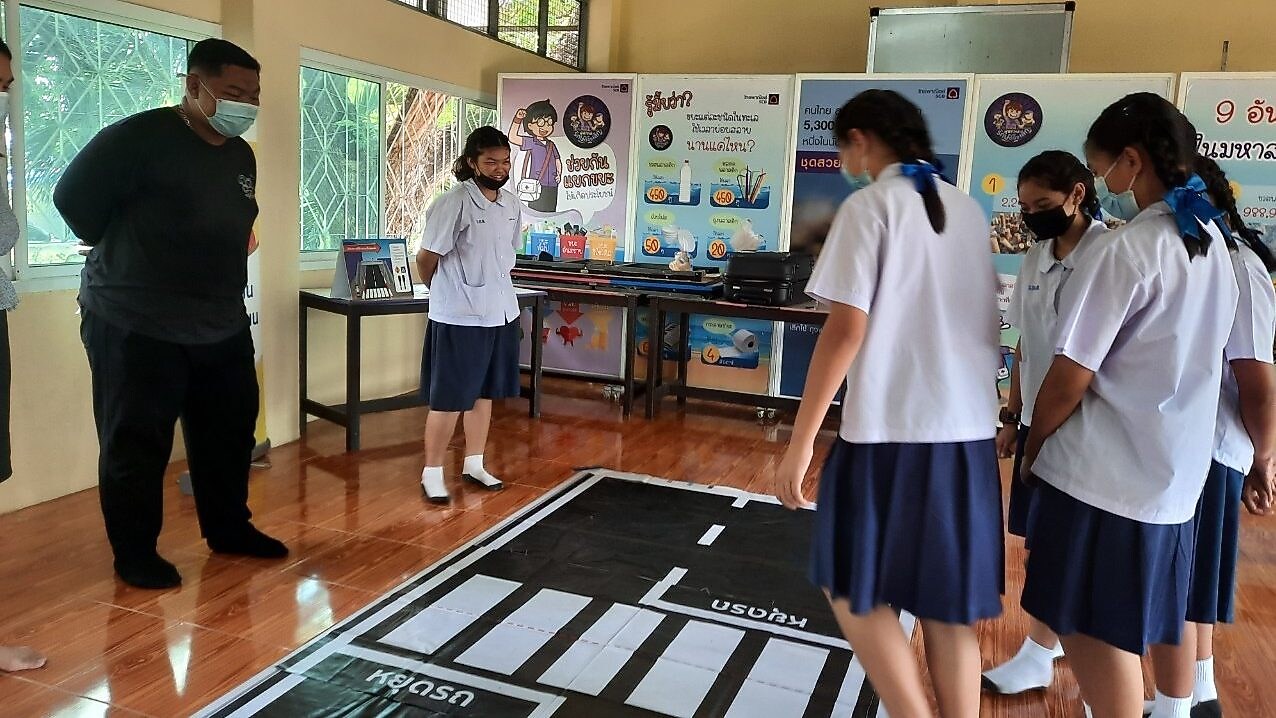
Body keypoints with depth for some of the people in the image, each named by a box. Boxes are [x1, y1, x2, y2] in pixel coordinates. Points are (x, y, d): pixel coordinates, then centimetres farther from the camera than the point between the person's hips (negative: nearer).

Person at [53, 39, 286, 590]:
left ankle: (229, 529, 31)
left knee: (230, 432, 14)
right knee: (137, 446, 4)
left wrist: (210, 270, 10)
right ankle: (134, 554, 19)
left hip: (223, 326, 7)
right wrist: (124, 255, 3)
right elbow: (73, 198, -9)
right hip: (135, 327, -7)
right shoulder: (139, 137, -14)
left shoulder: (242, 157, 9)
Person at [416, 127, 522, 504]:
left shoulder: (512, 205, 6)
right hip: (459, 317, -7)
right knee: (448, 399, 1)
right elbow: (426, 259, -8)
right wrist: (445, 292, 7)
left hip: (501, 314, 7)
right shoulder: (453, 203, -15)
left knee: (484, 392, 15)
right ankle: (432, 472, 14)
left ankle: (474, 464, 28)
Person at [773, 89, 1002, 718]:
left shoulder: (869, 206, -7)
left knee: (852, 586, 11)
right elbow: (985, 325, 17)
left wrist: (801, 441, -12)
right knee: (949, 605, 15)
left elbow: (846, 330, -15)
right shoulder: (969, 212, 12)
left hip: (890, 431, -6)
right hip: (968, 431, 7)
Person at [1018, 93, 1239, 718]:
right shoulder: (1211, 246, 9)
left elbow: (1069, 379, -17)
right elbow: (1179, 362, 14)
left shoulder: (1124, 251, -17)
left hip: (1102, 477, -8)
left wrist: (1033, 449, -1)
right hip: (1174, 476, 8)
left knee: (1095, 635, 4)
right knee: (1120, 635, 19)